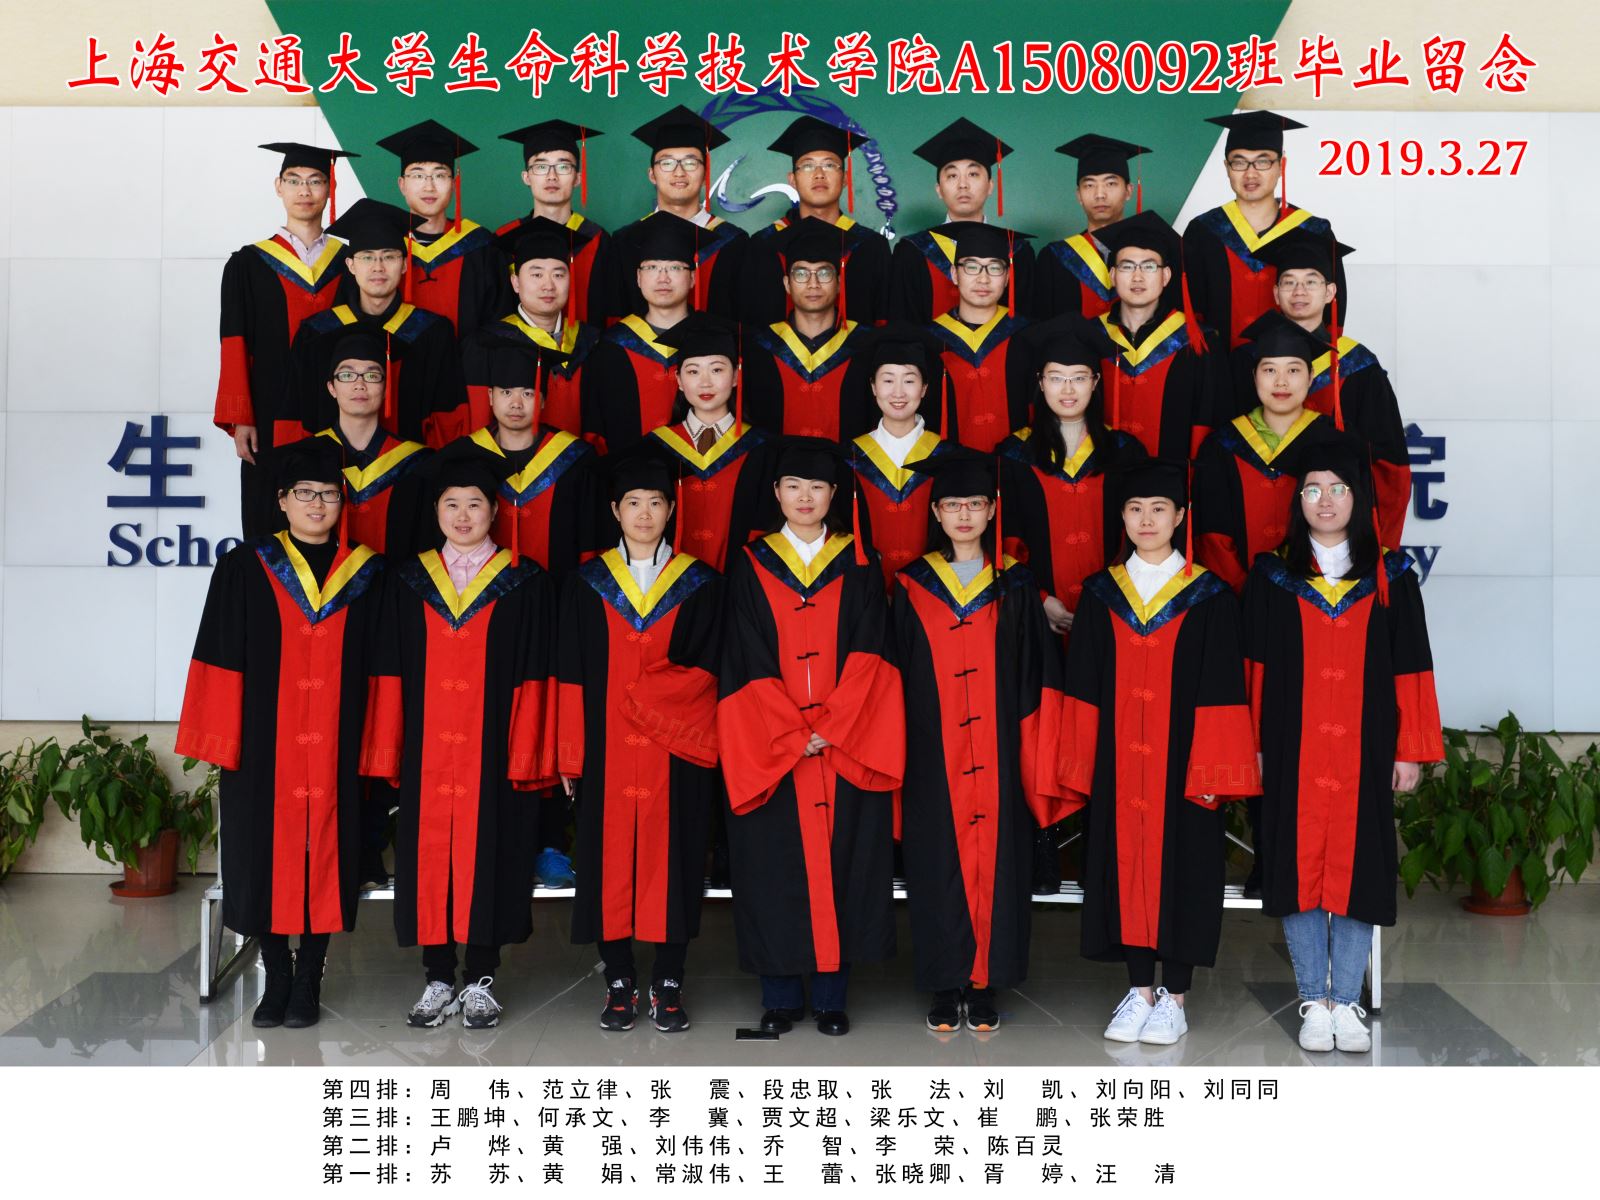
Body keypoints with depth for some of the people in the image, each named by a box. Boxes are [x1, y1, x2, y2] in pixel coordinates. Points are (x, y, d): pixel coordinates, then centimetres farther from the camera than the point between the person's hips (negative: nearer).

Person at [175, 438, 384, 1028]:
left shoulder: (366, 575, 7)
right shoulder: (245, 569, 3)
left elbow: (375, 667, 7)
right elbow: (222, 659, 0)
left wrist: (375, 746, 1)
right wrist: (222, 740, -6)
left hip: (337, 750, 1)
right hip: (265, 746, -1)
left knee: (325, 855, 3)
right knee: (267, 858, 3)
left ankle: (309, 980, 15)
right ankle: (277, 979, 17)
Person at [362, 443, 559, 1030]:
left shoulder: (525, 583, 2)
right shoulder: (408, 581, 9)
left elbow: (533, 676, 0)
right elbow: (391, 673, 8)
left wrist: (527, 754, -7)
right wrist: (388, 753, 2)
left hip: (493, 749, -2)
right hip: (426, 752, 2)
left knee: (489, 853, 1)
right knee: (429, 855, 4)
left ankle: (481, 982, 13)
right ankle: (439, 980, 16)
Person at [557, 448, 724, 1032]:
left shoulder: (699, 583, 6)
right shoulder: (587, 584, 8)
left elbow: (708, 670, 1)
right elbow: (572, 677, 6)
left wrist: (650, 689, -15)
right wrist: (571, 756, 1)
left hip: (677, 752, 0)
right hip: (607, 751, 1)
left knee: (672, 860, 1)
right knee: (610, 860, 2)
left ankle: (668, 985, 12)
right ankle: (619, 984, 13)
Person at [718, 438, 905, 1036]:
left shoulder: (858, 566, 7)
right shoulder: (751, 566, 5)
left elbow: (866, 656, -1)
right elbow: (748, 664, -1)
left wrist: (828, 728, -11)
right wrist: (793, 735, -10)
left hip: (846, 748, 0)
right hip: (770, 754, 0)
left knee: (840, 864, 1)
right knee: (776, 867, 1)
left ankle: (831, 995, 11)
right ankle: (781, 997, 12)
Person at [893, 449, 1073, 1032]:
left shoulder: (1014, 586, 6)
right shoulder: (913, 587, 6)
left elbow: (1036, 677, 5)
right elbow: (898, 677, 8)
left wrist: (1036, 759, -3)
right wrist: (897, 755, 2)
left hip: (999, 760, 0)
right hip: (934, 760, 0)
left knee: (997, 863, 2)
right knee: (939, 867, 2)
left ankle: (985, 984, 13)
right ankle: (947, 986, 13)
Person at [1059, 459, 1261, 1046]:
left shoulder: (1209, 596, -1)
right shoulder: (1100, 594, 7)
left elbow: (1221, 690, -4)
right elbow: (1084, 688, 8)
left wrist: (1215, 771, -9)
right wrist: (1083, 765, 2)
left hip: (1183, 761, -2)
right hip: (1119, 762, 3)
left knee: (1182, 865, 1)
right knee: (1125, 864, 5)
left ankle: (1173, 998, 12)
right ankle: (1140, 991, 17)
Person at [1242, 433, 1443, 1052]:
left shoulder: (1390, 576, 6)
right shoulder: (1271, 576, 6)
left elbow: (1410, 668, 6)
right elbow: (1255, 667, 5)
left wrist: (1410, 750, 2)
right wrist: (1256, 745, -1)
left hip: (1363, 749, 0)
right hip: (1294, 751, 0)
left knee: (1356, 867, 1)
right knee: (1299, 866, 0)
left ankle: (1347, 1001, 10)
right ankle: (1313, 1002, 9)